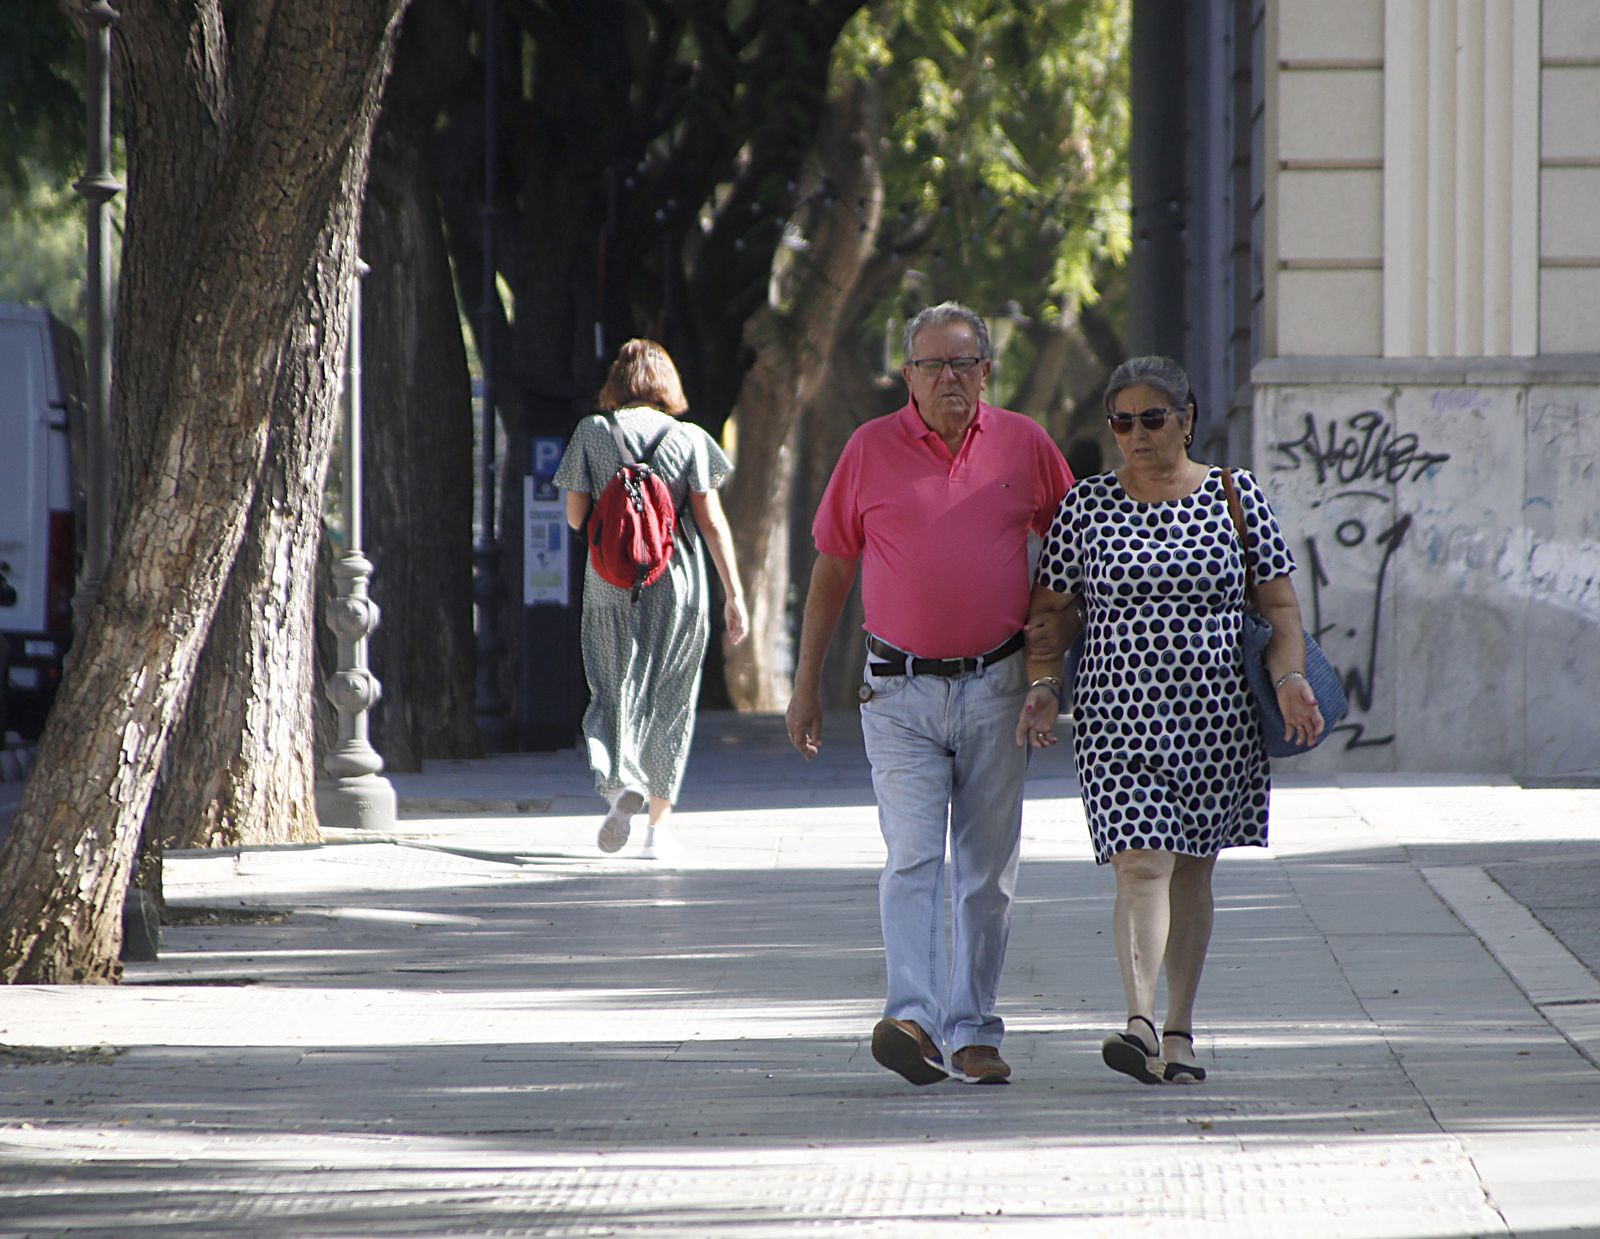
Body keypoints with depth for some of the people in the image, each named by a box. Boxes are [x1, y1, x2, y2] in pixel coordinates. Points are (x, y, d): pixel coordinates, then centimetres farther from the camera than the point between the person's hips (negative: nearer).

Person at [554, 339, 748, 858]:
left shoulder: (591, 433, 1)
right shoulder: (688, 438, -1)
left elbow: (575, 517, 2)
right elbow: (712, 521, -5)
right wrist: (734, 593, -3)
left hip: (610, 581, 0)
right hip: (677, 581, 0)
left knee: (613, 690, 6)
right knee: (669, 700, 11)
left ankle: (620, 781, -25)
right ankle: (658, 828, 14)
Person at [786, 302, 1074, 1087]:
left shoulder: (1023, 446, 3)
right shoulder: (871, 449, 1)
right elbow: (831, 571, 8)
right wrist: (806, 685, 7)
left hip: (994, 688, 2)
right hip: (900, 691, -1)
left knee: (988, 870, 5)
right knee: (913, 857, -13)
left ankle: (973, 1033, 12)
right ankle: (913, 1020, -23)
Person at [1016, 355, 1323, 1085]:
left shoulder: (1236, 498, 4)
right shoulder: (1086, 506, 4)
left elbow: (1280, 606, 6)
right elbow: (1049, 610, 7)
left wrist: (1290, 677, -10)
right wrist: (1042, 686, -7)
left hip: (1217, 721, 1)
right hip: (1118, 717, -1)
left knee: (1192, 871, 9)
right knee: (1142, 866, -15)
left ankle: (1180, 1033, 19)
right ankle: (1141, 1023, -28)